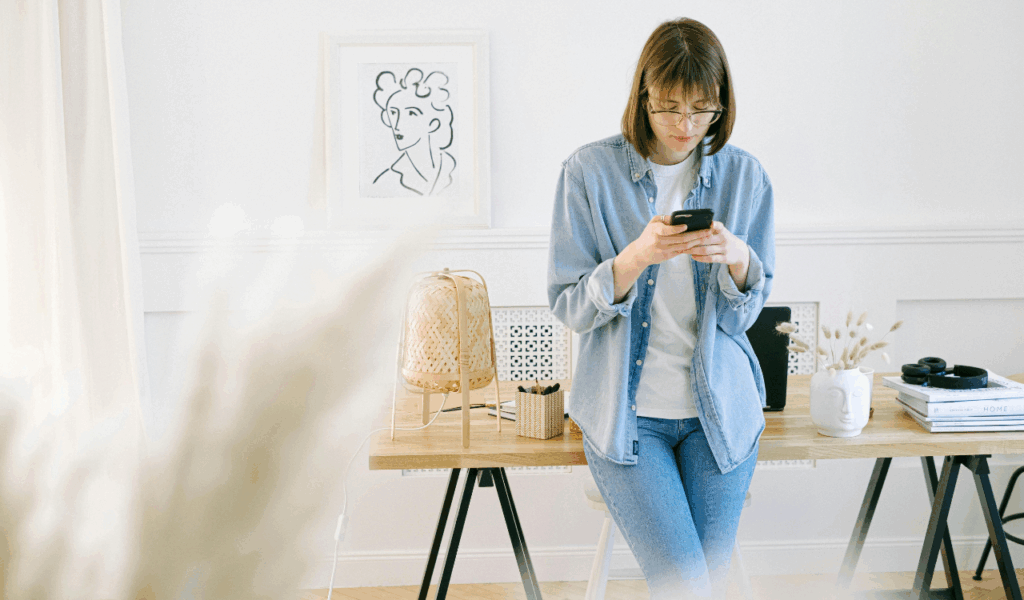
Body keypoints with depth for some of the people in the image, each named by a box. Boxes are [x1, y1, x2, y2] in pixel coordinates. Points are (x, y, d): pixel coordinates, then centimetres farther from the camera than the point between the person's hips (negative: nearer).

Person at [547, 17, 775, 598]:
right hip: (626, 411, -2)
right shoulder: (592, 170, -6)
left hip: (719, 410, 3)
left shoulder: (745, 175, 1)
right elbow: (569, 307, -6)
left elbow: (743, 315, 3)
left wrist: (738, 259, -19)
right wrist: (636, 256, -23)